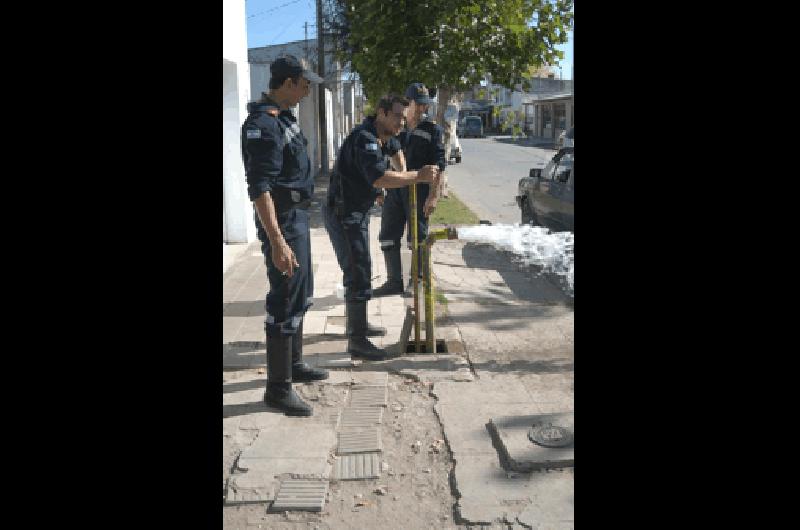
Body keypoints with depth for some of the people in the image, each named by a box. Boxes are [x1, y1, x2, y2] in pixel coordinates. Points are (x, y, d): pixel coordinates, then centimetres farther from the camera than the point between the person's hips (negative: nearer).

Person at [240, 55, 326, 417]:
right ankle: (278, 387, 5)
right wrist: (277, 242, -30)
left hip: (297, 217, 10)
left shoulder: (282, 117, 12)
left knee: (300, 295, 18)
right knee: (285, 303, -5)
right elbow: (259, 189, -25)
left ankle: (294, 364, 33)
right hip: (282, 222, -10)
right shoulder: (263, 125, -19)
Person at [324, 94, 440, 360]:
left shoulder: (382, 138, 9)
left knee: (359, 270, 21)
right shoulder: (363, 139, -23)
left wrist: (403, 173, 26)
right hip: (343, 213, -11)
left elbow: (394, 149, 35)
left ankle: (357, 324, 36)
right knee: (358, 275, -12)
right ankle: (357, 341, -7)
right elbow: (379, 178, -37)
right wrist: (417, 176, -33)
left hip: (358, 212, 11)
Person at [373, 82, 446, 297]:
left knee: (418, 237, 4)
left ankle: (417, 280, 18)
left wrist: (434, 195, -15)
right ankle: (394, 281, 16)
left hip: (419, 191, -5)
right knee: (388, 236, 5)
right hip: (395, 189, 5)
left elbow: (439, 166, -7)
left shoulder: (433, 130, -2)